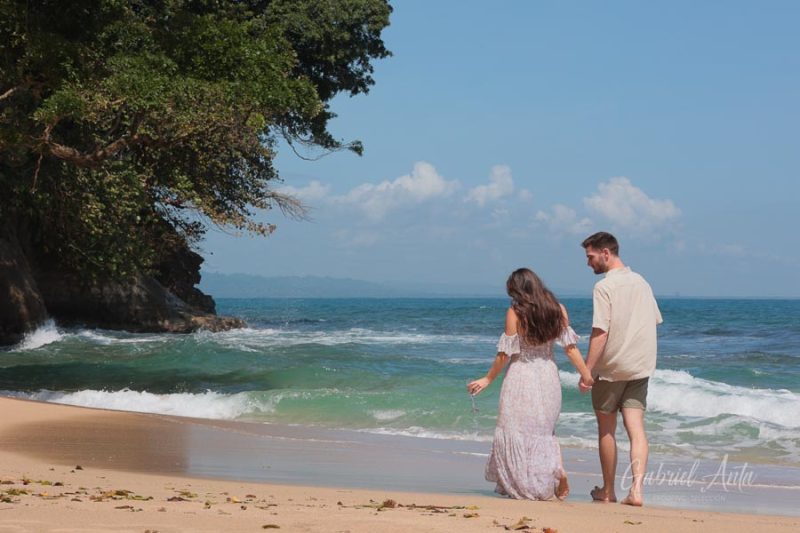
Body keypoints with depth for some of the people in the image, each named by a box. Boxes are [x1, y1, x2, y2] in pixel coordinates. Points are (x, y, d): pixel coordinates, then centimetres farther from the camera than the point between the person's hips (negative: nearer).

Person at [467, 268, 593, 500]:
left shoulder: (515, 313, -9)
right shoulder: (557, 309, 2)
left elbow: (505, 353, -7)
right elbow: (570, 347, 0)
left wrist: (488, 379, 3)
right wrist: (586, 374, 6)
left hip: (521, 377, -4)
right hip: (549, 376, 5)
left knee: (515, 431, 6)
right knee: (544, 430, 19)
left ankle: (521, 485, 5)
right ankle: (557, 470, -1)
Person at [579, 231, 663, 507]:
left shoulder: (604, 287, -14)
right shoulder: (642, 283, 8)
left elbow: (600, 332, -20)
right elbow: (655, 321, 17)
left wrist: (587, 371, -18)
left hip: (611, 368, -5)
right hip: (640, 366, 5)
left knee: (606, 429, 10)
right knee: (636, 427, 0)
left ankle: (608, 491, 19)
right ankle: (636, 488, -15)